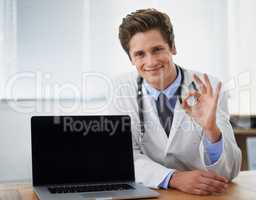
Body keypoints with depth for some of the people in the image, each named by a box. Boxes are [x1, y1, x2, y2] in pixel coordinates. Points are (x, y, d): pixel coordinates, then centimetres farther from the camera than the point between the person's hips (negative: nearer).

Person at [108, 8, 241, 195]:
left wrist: (211, 129, -29)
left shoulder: (209, 90, -9)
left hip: (202, 193, -1)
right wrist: (174, 178, -26)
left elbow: (228, 173, -11)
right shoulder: (124, 88, -5)